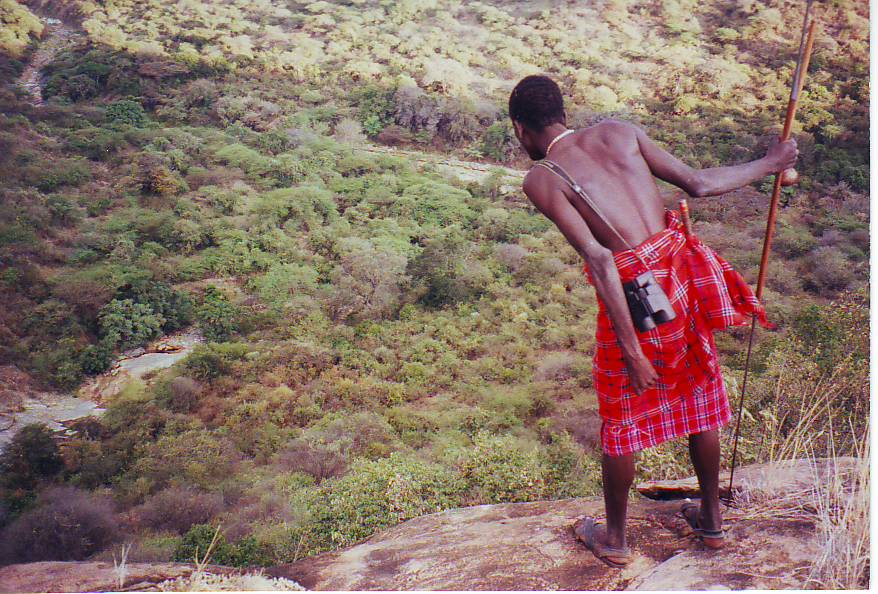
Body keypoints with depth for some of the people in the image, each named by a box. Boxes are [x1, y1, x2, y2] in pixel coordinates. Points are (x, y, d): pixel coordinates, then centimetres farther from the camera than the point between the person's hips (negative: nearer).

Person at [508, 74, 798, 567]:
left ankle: (615, 540, 34)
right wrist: (767, 165, 19)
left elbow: (599, 260, -18)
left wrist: (632, 350, -16)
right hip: (683, 269, 5)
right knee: (698, 398, 23)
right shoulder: (618, 131, 5)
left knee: (620, 418, 16)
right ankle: (712, 518, 42)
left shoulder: (540, 180, -8)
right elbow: (697, 183, 3)